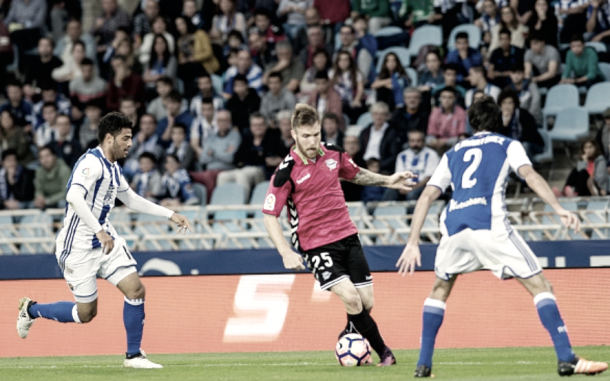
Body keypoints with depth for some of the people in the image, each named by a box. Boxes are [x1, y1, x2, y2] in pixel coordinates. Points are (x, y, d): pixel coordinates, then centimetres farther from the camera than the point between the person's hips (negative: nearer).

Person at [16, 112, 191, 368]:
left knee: (135, 289, -7)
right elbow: (74, 197, -33)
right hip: (79, 246, -8)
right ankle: (31, 310, 23)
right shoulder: (91, 162, -18)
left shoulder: (113, 168, 11)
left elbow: (131, 199, 27)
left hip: (105, 240, 8)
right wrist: (99, 231, -39)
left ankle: (134, 355, 3)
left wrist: (170, 215, 23)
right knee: (86, 312, -1)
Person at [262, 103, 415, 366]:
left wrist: (387, 181, 11)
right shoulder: (287, 172, -14)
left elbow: (356, 174, 24)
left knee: (366, 303, 3)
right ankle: (383, 352, -7)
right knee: (350, 297, -21)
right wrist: (286, 253, -21)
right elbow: (270, 216, -11)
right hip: (316, 244, -5)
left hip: (347, 236, 5)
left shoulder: (333, 154, 1)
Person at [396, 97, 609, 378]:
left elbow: (426, 197, 22)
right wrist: (559, 209, -10)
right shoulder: (508, 145, 19)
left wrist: (412, 243, 21)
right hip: (490, 224, -3)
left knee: (440, 289, 27)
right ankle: (566, 359, -13)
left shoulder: (453, 153, 28)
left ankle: (423, 364, 20)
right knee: (539, 286, 1)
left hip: (453, 225, 3)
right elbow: (529, 175, -1)